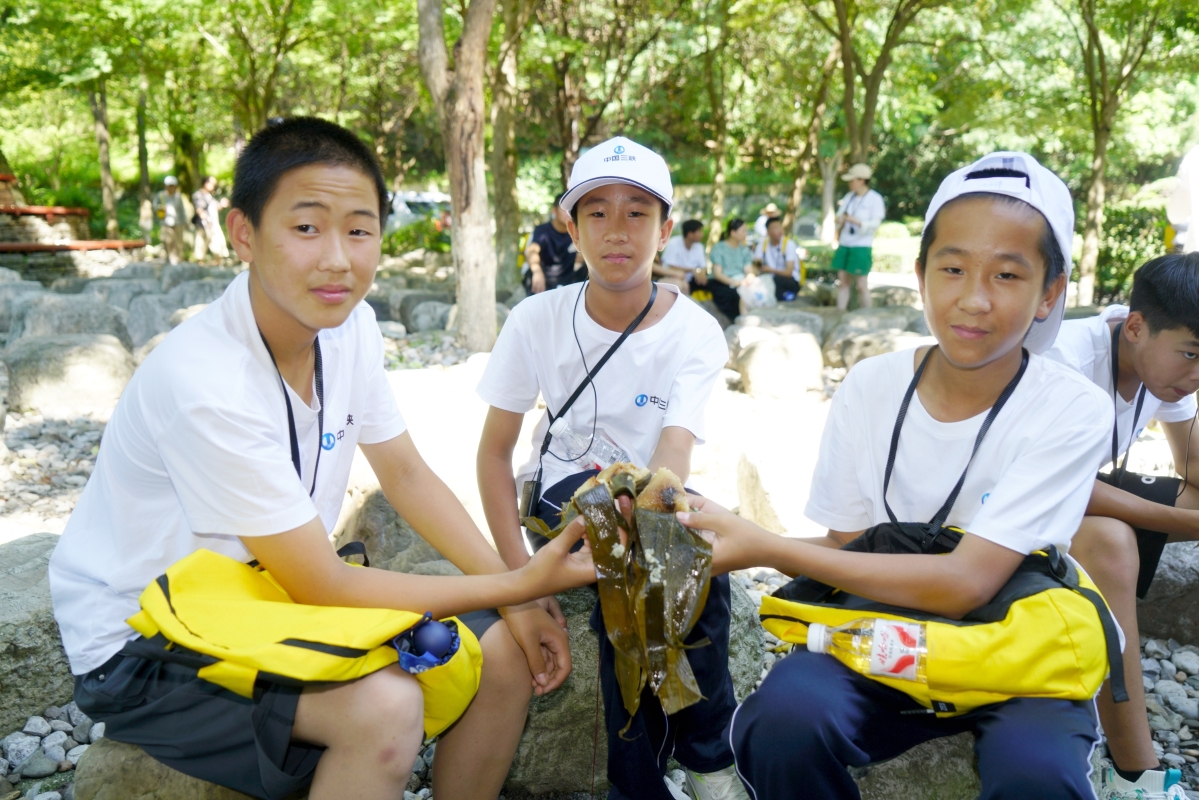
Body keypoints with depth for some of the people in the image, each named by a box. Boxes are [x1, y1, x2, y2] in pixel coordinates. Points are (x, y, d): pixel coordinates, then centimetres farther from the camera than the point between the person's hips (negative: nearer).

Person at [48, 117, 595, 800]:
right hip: (143, 650, -7)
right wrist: (521, 583, -22)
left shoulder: (350, 323, -7)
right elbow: (320, 587, -25)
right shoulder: (204, 383, -30)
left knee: (504, 656, -4)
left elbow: (406, 473, 2)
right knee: (384, 705, -31)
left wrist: (516, 604, -7)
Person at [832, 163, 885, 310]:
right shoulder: (849, 197, 12)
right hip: (844, 244, 6)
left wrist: (857, 221, -25)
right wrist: (839, 221, -10)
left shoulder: (875, 198, -4)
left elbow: (876, 223, -10)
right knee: (842, 281, 6)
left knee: (861, 284, -4)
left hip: (861, 246, -6)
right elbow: (839, 215, 15)